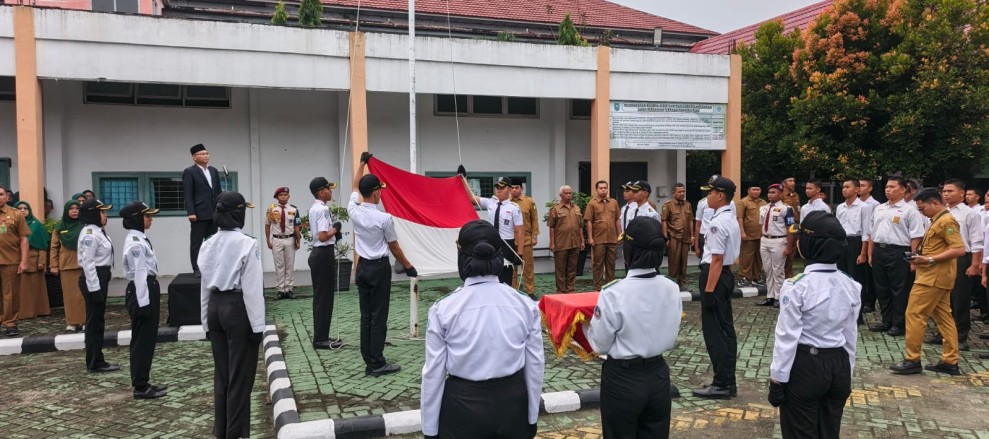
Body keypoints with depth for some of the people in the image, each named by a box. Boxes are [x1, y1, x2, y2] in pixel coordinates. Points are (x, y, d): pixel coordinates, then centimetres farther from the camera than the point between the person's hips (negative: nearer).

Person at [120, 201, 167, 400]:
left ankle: (143, 383, 22)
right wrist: (143, 302, -22)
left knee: (146, 339, 14)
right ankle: (140, 387, 4)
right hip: (142, 293, -10)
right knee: (142, 340, -3)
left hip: (148, 290, 10)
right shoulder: (135, 242, -17)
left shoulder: (140, 238, 15)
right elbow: (139, 274, -21)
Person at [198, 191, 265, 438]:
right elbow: (252, 288, -14)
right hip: (238, 309, -7)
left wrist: (206, 322, 18)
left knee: (221, 374, 16)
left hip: (215, 308, 7)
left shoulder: (208, 244, 5)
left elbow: (205, 286, 10)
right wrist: (257, 325, -9)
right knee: (240, 376, 4)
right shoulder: (247, 244, -14)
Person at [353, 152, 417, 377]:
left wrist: (362, 163, 30)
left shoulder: (354, 211, -3)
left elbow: (355, 187, 18)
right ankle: (377, 364, 1)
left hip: (362, 266, 6)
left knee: (366, 315, 10)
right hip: (379, 268, -6)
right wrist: (408, 266, 10)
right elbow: (394, 247, -5)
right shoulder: (384, 218, -17)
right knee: (378, 317, -2)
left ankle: (369, 361, 14)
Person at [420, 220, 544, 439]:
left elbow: (433, 372, -8)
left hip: (463, 407, -2)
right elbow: (535, 365, -1)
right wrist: (532, 417, 12)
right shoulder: (525, 305, -8)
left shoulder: (444, 310, -14)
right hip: (512, 404, 2)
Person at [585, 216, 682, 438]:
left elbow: (600, 345, -10)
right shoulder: (672, 289, -7)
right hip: (658, 375, 5)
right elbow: (671, 337, 8)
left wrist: (585, 324, 7)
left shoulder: (614, 293, -23)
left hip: (622, 380, -4)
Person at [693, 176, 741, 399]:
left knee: (714, 331, -3)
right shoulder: (732, 219, 13)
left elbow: (716, 259, -22)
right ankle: (727, 381, 22)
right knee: (725, 329, 14)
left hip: (715, 275, -10)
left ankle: (722, 384, 3)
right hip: (726, 275, 10)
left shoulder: (718, 223, -19)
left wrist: (708, 290, -20)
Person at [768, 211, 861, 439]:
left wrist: (777, 379, -7)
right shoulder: (850, 285, 0)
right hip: (838, 366, 5)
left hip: (805, 367, -5)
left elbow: (787, 338, -15)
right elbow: (851, 336, 8)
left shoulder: (797, 286, -18)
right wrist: (847, 373, 19)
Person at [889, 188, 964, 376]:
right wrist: (921, 254, 10)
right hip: (938, 277, 10)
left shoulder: (946, 221, -14)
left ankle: (912, 360, -4)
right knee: (943, 317, 10)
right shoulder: (938, 220, 17)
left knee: (914, 315, -8)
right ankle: (950, 362, 14)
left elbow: (959, 250, -22)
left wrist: (929, 260, -23)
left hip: (933, 277, -10)